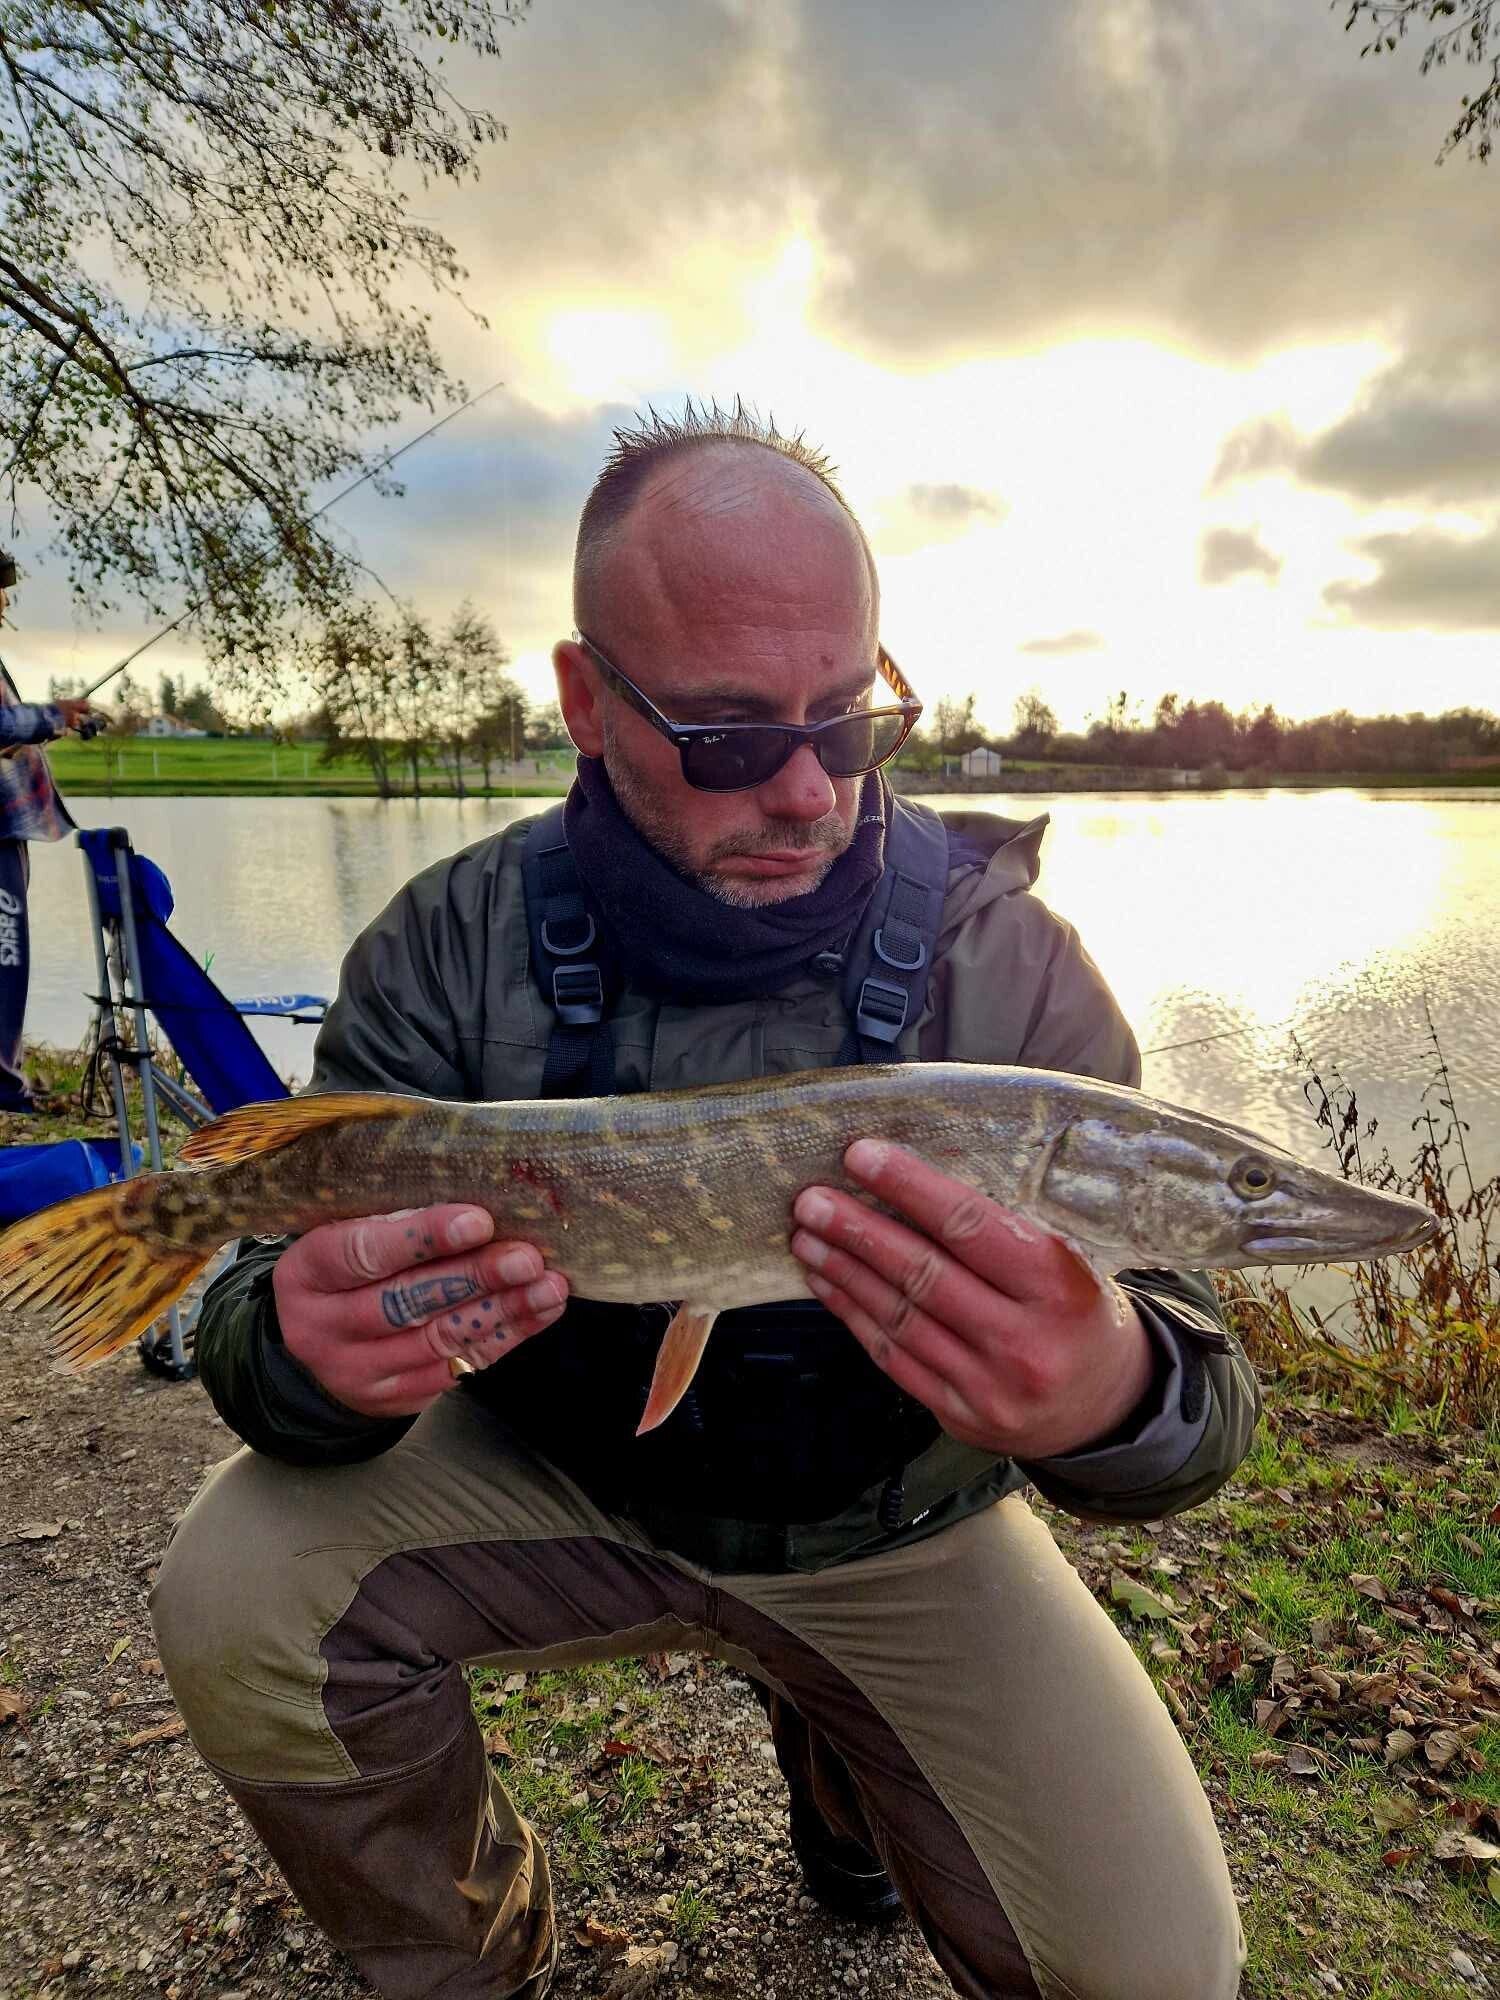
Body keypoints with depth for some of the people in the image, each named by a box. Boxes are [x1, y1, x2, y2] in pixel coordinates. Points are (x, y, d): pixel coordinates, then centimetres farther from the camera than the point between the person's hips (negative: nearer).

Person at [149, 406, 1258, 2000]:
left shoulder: (1007, 966, -19)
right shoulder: (455, 946, -16)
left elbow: (1186, 1388, -19)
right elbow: (272, 1311, -15)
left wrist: (1112, 1398, -45)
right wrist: (313, 1350, -40)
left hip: (894, 1529, 1)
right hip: (559, 1477, 1)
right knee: (235, 1600, -22)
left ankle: (842, 1760, 25)